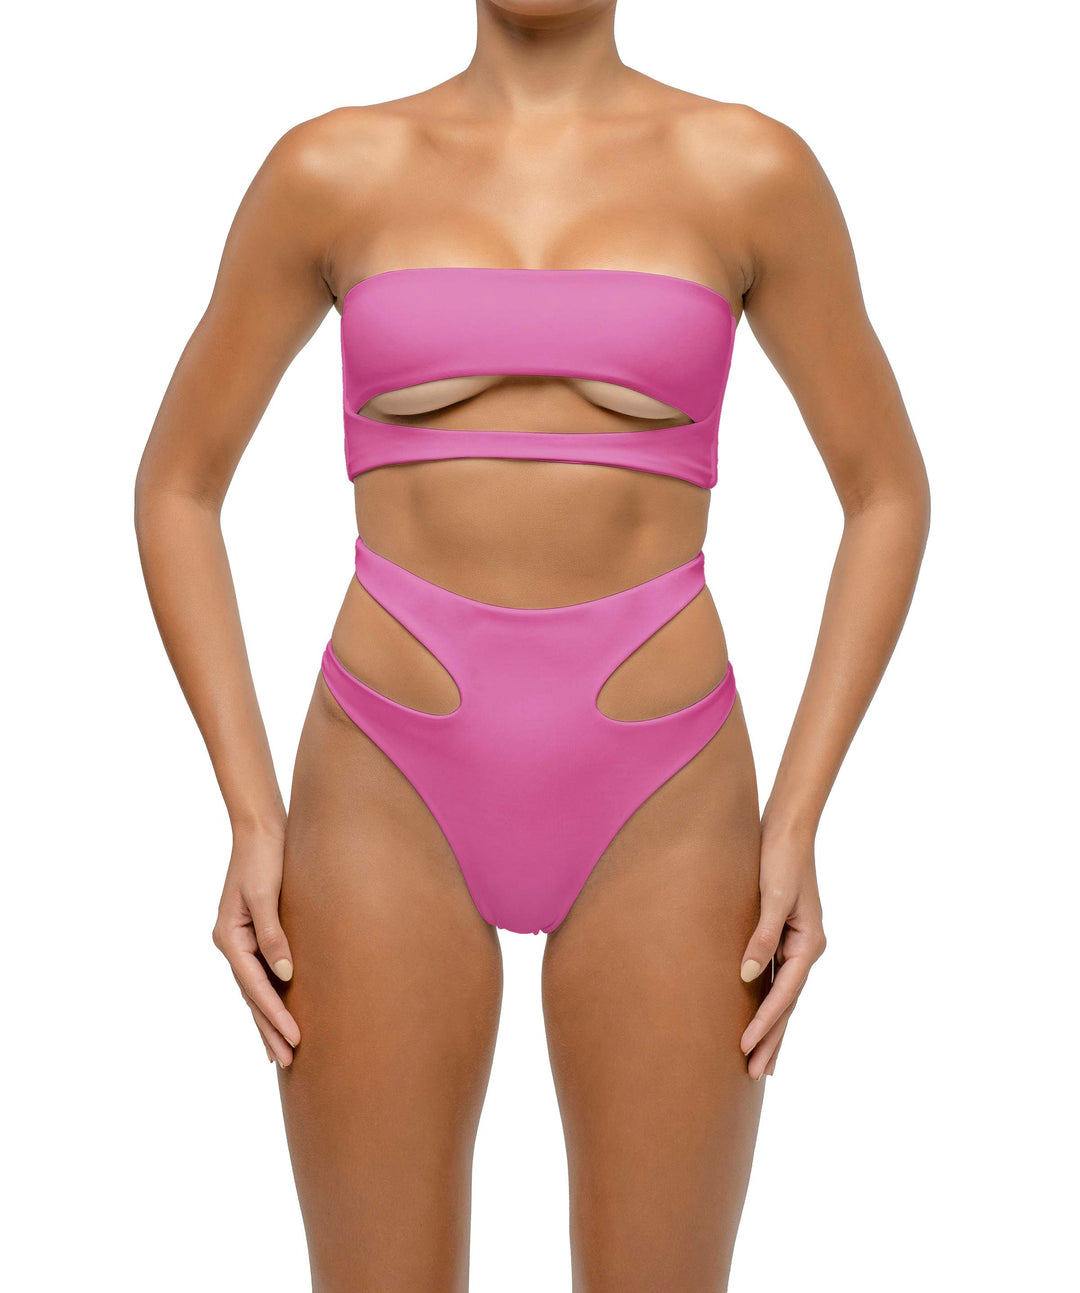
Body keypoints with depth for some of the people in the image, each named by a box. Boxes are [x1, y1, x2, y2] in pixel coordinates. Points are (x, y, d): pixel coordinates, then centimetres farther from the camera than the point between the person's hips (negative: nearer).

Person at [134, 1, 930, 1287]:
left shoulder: (750, 169, 1)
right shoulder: (331, 169, 2)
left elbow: (887, 492, 7)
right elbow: (177, 487, 8)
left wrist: (796, 825, -1)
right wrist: (253, 817, -1)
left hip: (658, 810, 0)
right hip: (391, 803, 0)